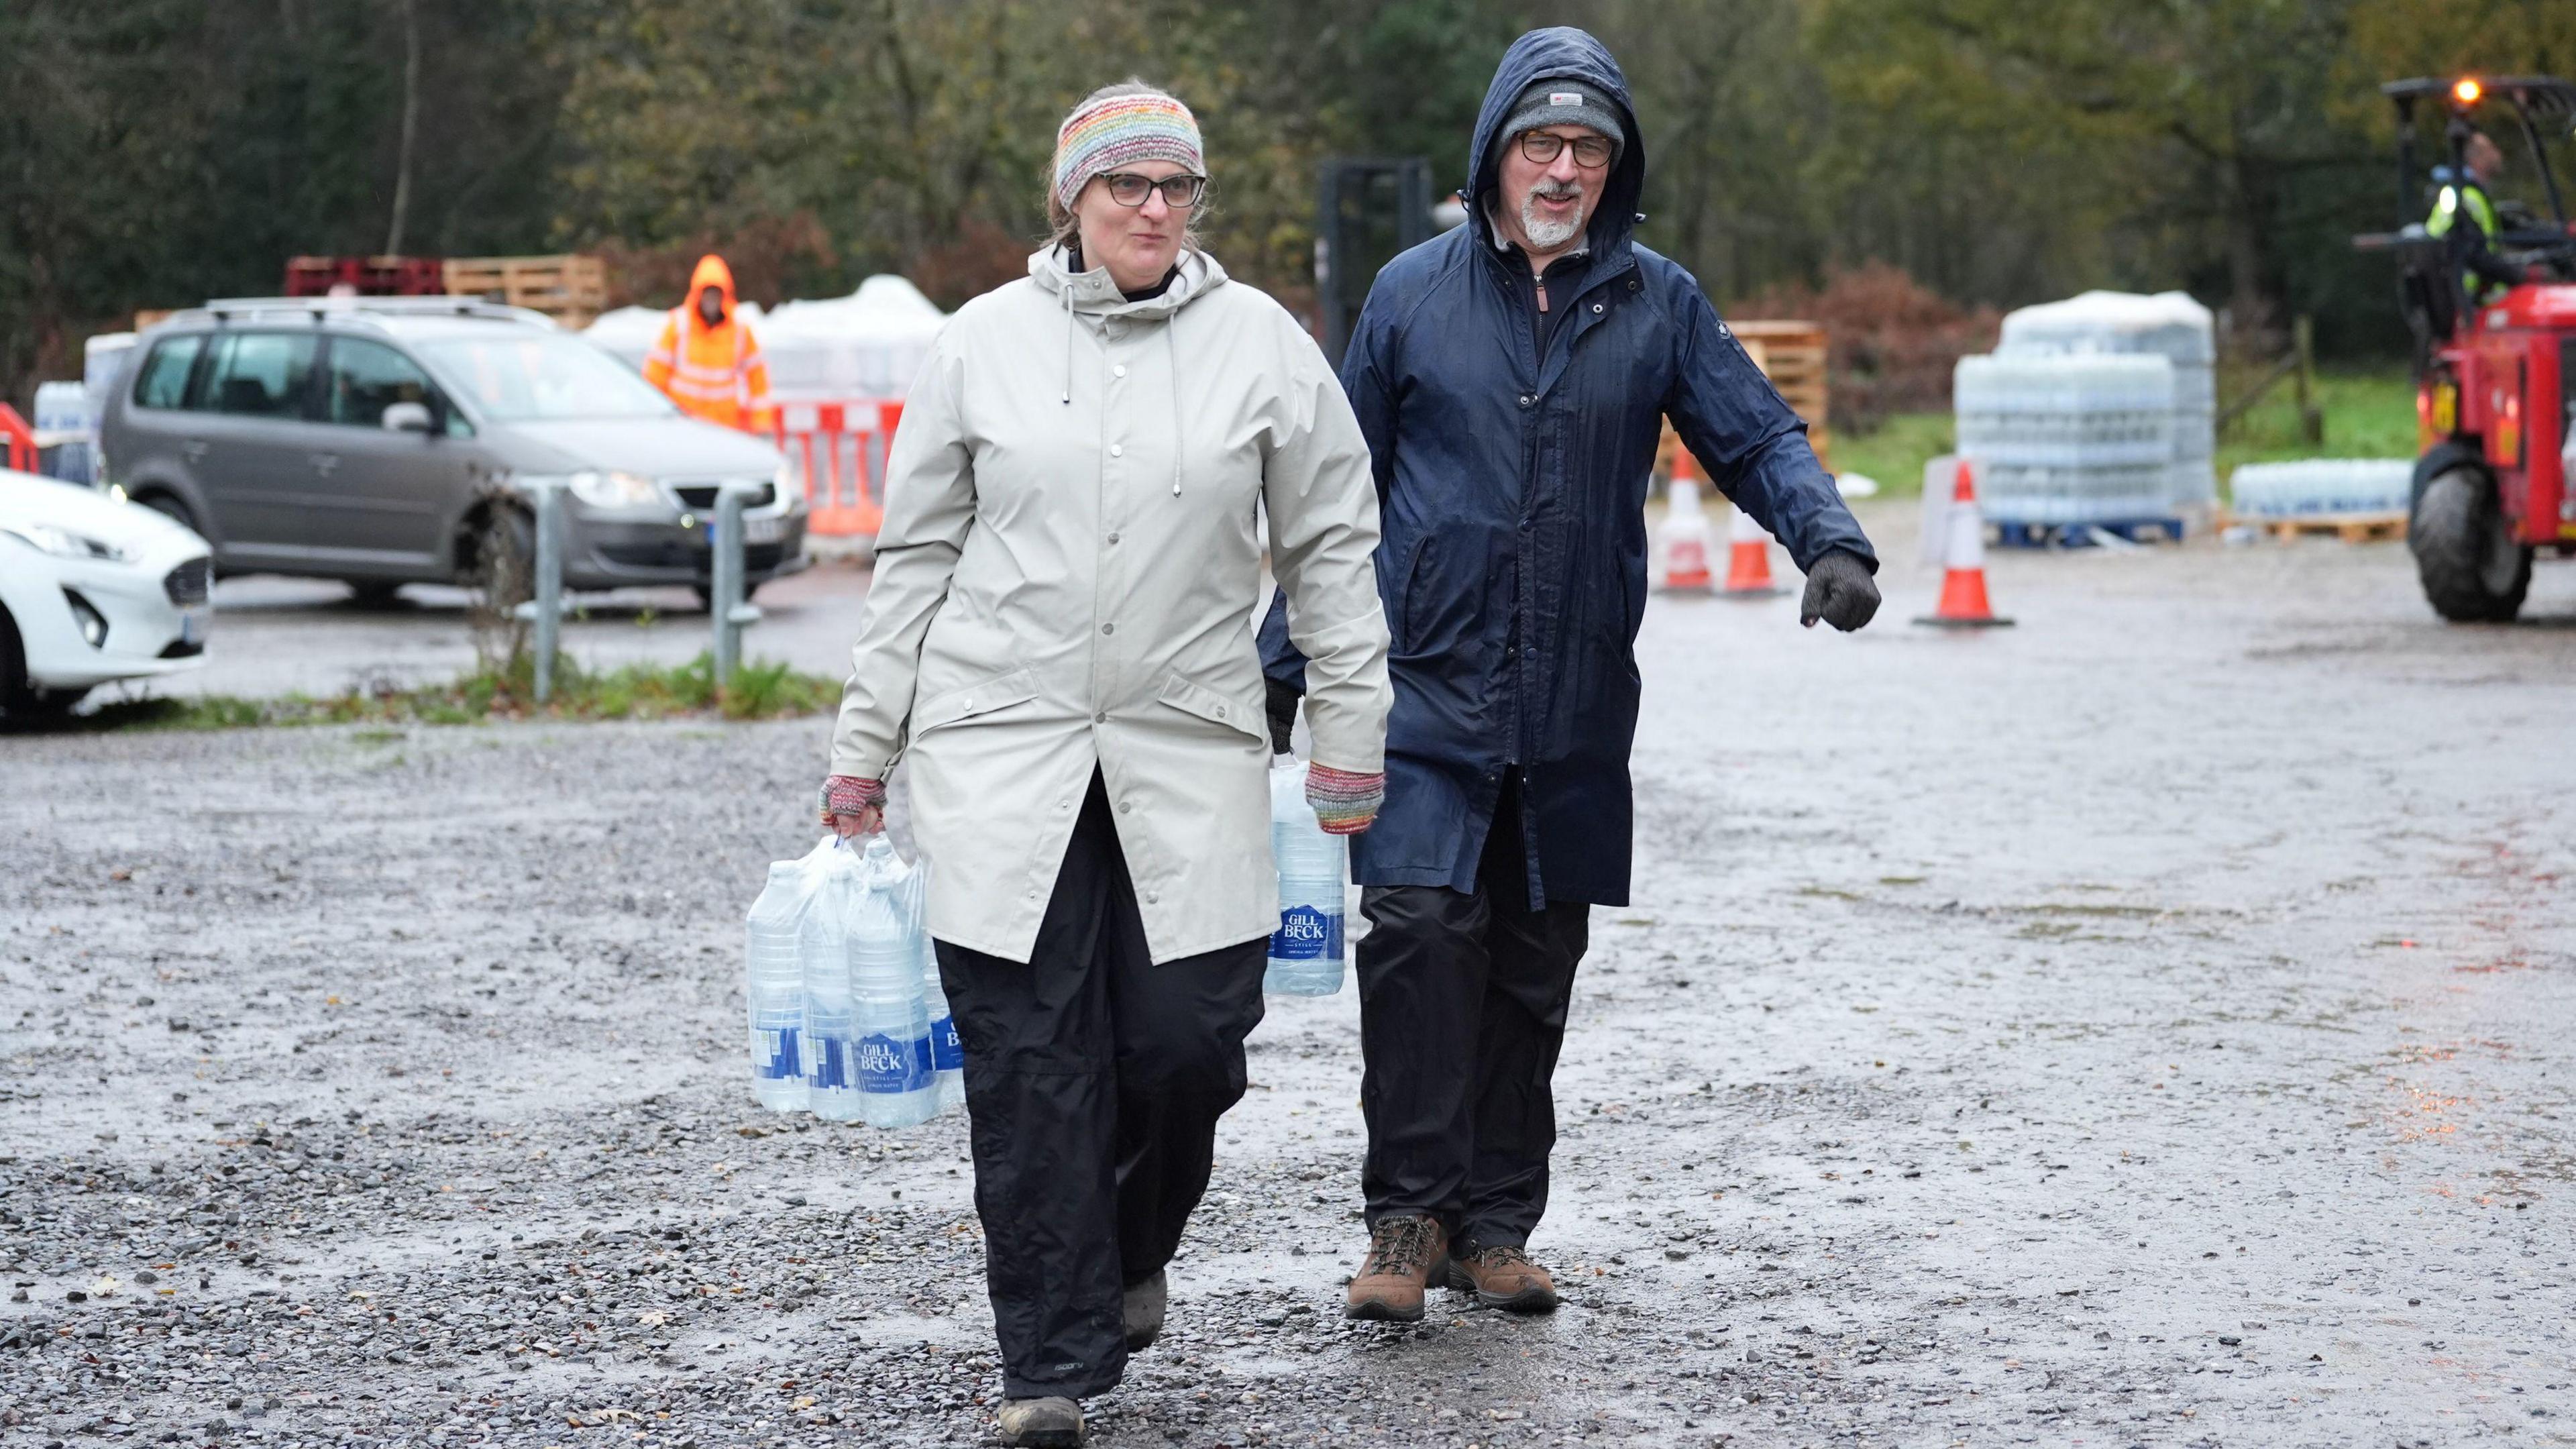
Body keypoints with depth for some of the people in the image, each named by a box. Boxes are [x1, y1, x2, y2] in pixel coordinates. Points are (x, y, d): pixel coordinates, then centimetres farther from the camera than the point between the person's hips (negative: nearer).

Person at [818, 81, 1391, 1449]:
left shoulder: (1263, 345, 4)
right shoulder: (983, 344, 4)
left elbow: (1331, 549, 9)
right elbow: (916, 555, 9)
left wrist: (1350, 739, 5)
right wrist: (863, 751, 8)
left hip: (1189, 746, 0)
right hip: (1001, 742, 0)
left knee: (1190, 1038, -4)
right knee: (1028, 1056, -3)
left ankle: (1132, 1247, 28)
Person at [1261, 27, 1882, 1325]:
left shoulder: (1658, 304, 5)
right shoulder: (1413, 293, 3)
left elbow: (1759, 438, 3)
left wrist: (1831, 541, -18)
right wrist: (1284, 661, 9)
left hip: (1576, 711, 2)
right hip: (1424, 688, -2)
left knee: (1535, 967, 8)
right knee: (1420, 933, -13)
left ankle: (1495, 1221, 19)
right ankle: (1408, 1214, -2)